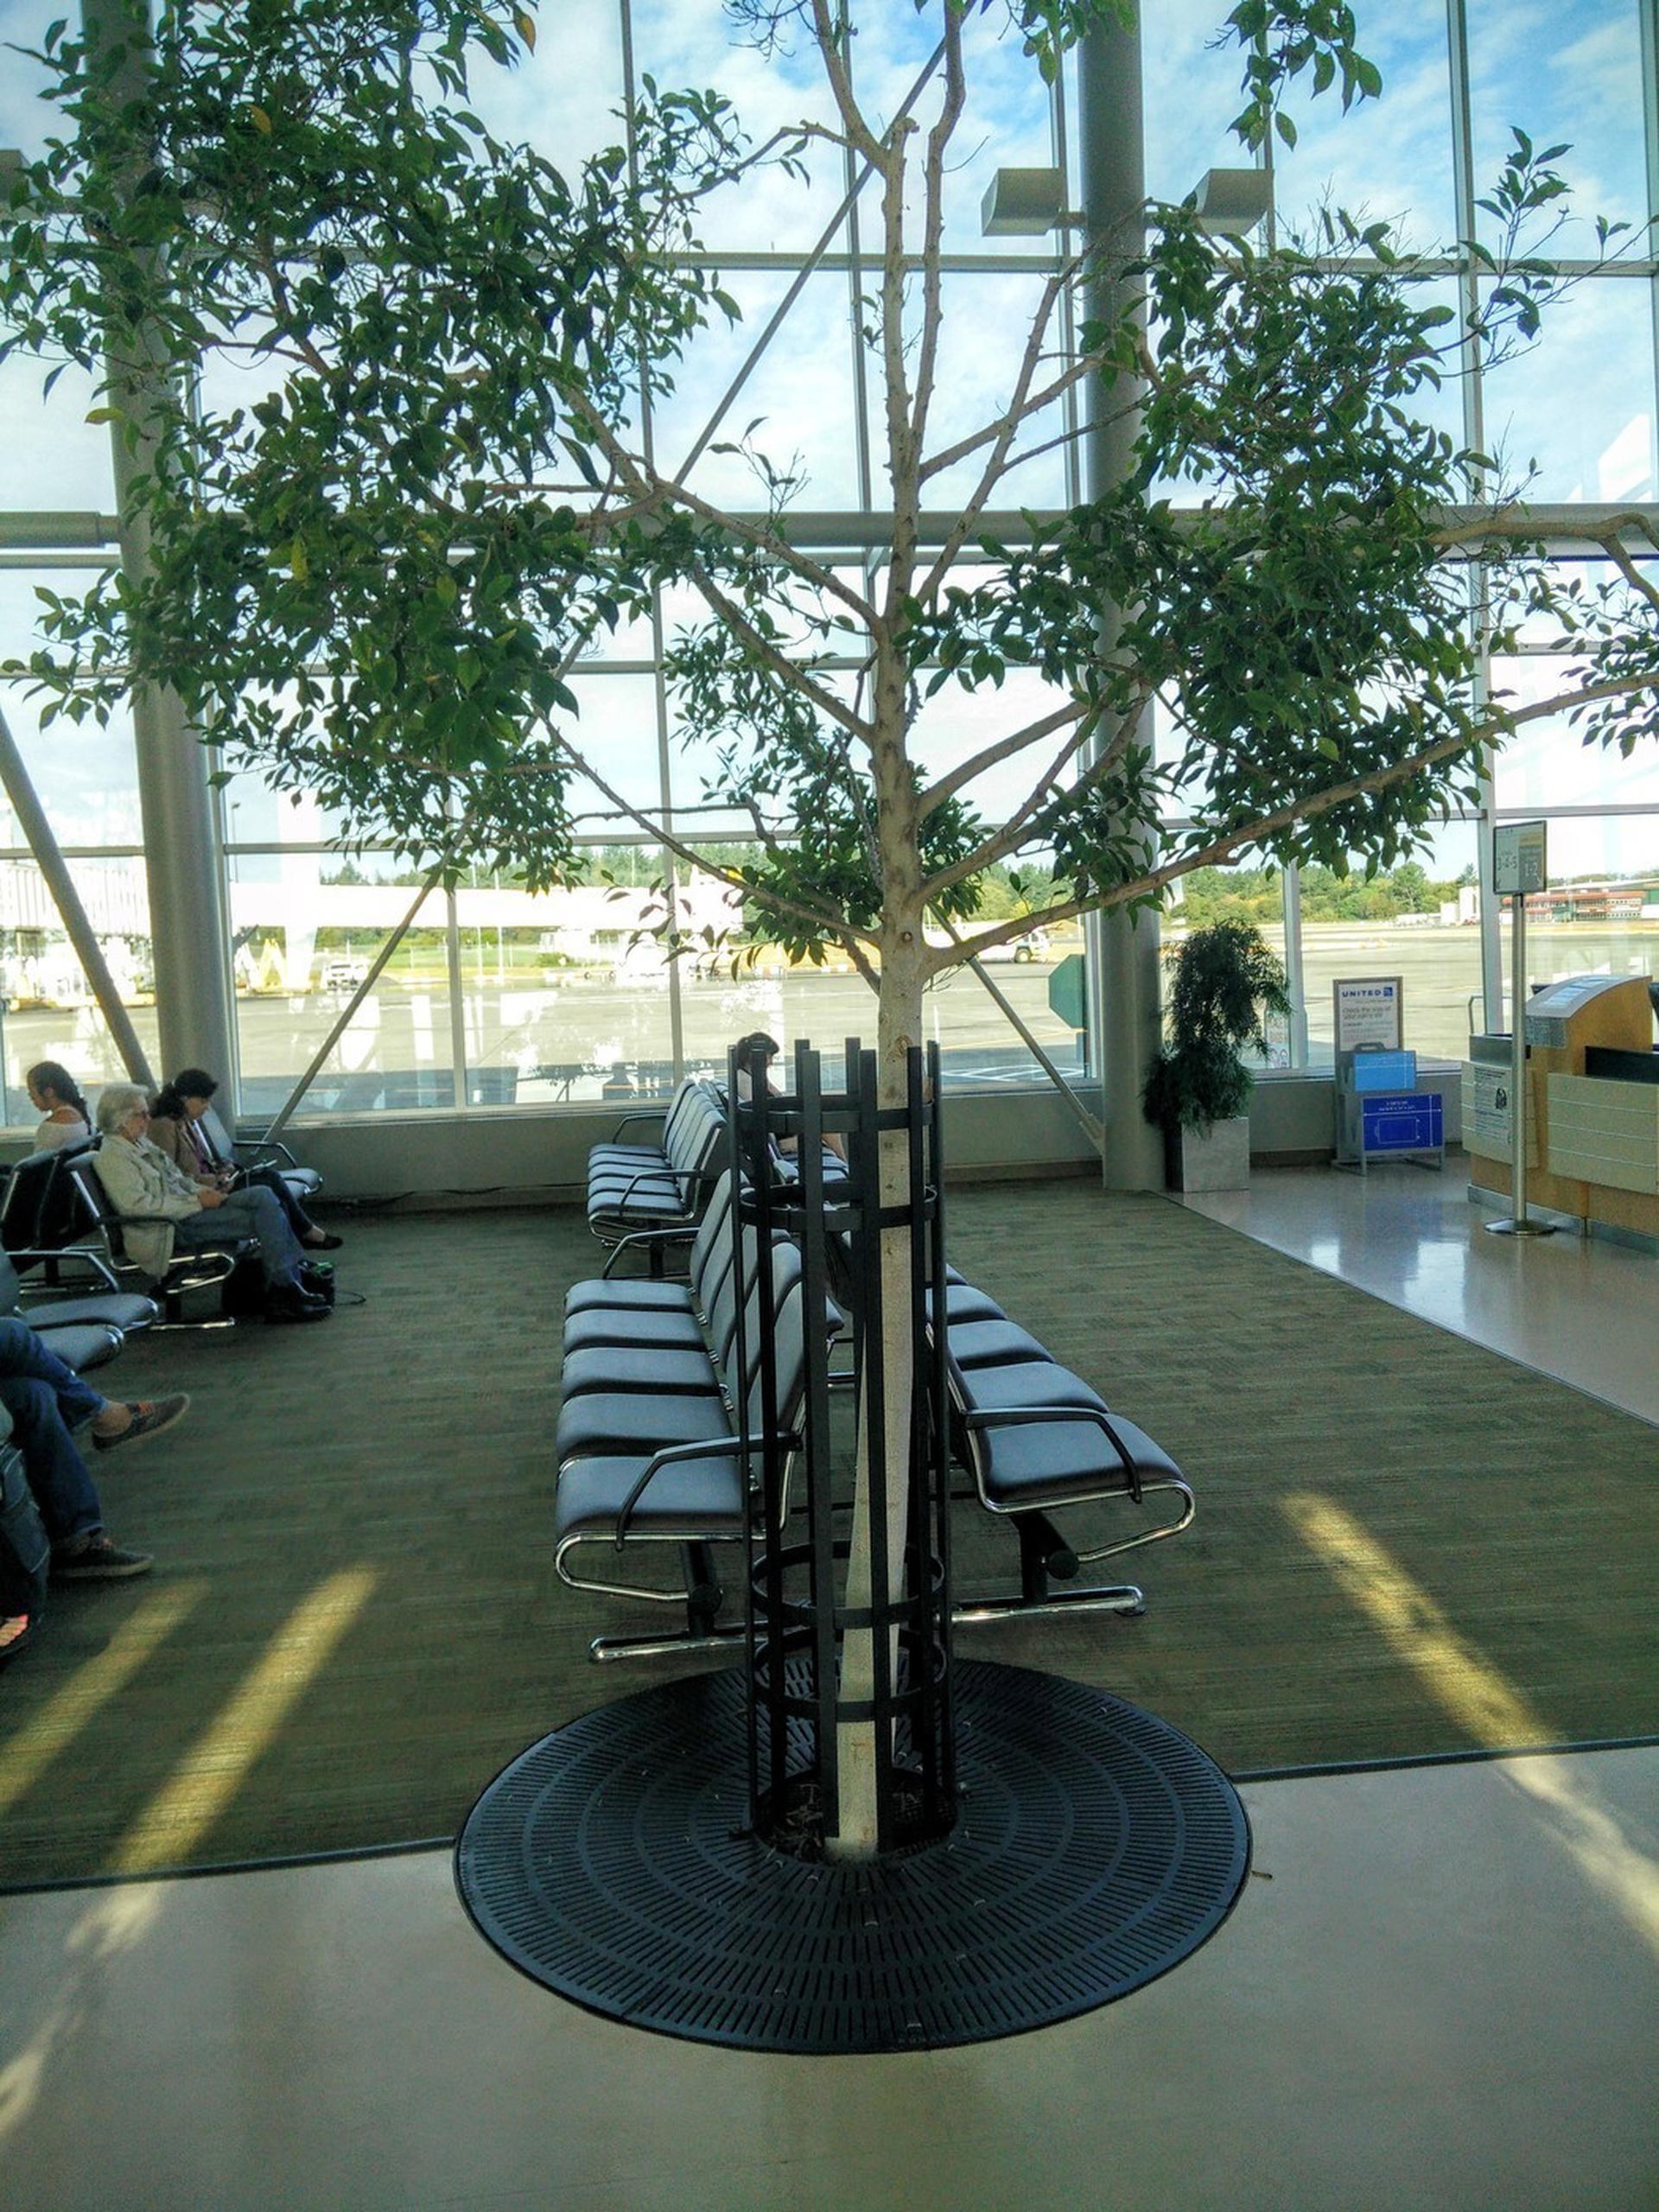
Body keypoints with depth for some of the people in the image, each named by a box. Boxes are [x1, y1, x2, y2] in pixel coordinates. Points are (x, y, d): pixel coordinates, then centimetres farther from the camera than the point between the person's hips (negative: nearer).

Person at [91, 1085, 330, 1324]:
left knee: (264, 1196, -8)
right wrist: (196, 1202, -17)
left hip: (187, 1210, 9)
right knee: (263, 1217, -20)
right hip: (174, 1228, -9)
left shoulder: (141, 1144, 21)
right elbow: (138, 1206, -19)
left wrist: (201, 1191, 4)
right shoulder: (111, 1158, -8)